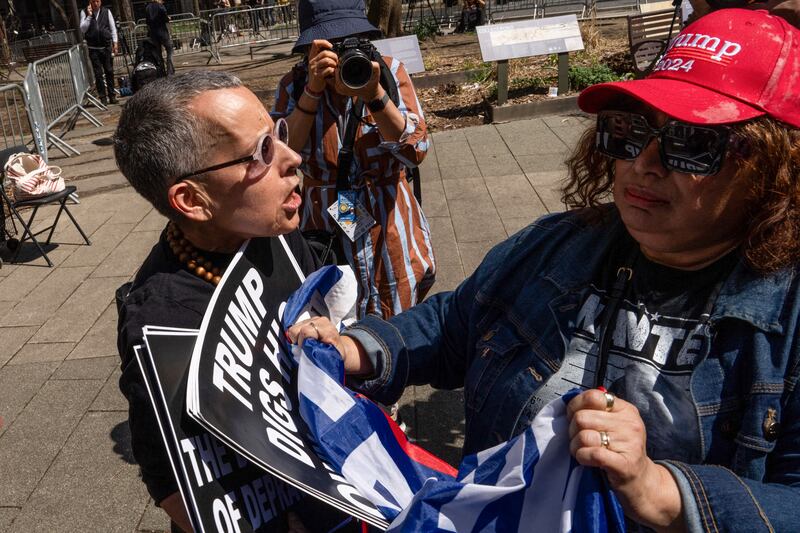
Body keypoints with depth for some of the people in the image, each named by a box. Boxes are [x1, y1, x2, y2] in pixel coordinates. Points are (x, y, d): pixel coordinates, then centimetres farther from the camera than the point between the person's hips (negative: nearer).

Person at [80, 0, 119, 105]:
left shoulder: (106, 11, 4)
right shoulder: (84, 12, 3)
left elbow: (113, 27, 7)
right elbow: (82, 29, -5)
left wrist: (115, 42, 0)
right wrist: (89, 16, -11)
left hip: (106, 46, 1)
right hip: (93, 48, 0)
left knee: (109, 71, 4)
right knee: (98, 73, 0)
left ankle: (112, 95, 12)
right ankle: (103, 97, 4)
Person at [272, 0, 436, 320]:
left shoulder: (389, 72, -7)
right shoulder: (294, 85, -5)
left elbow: (415, 150, -15)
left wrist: (374, 94, -27)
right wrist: (313, 91, -24)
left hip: (388, 227, 0)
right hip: (324, 231, 1)